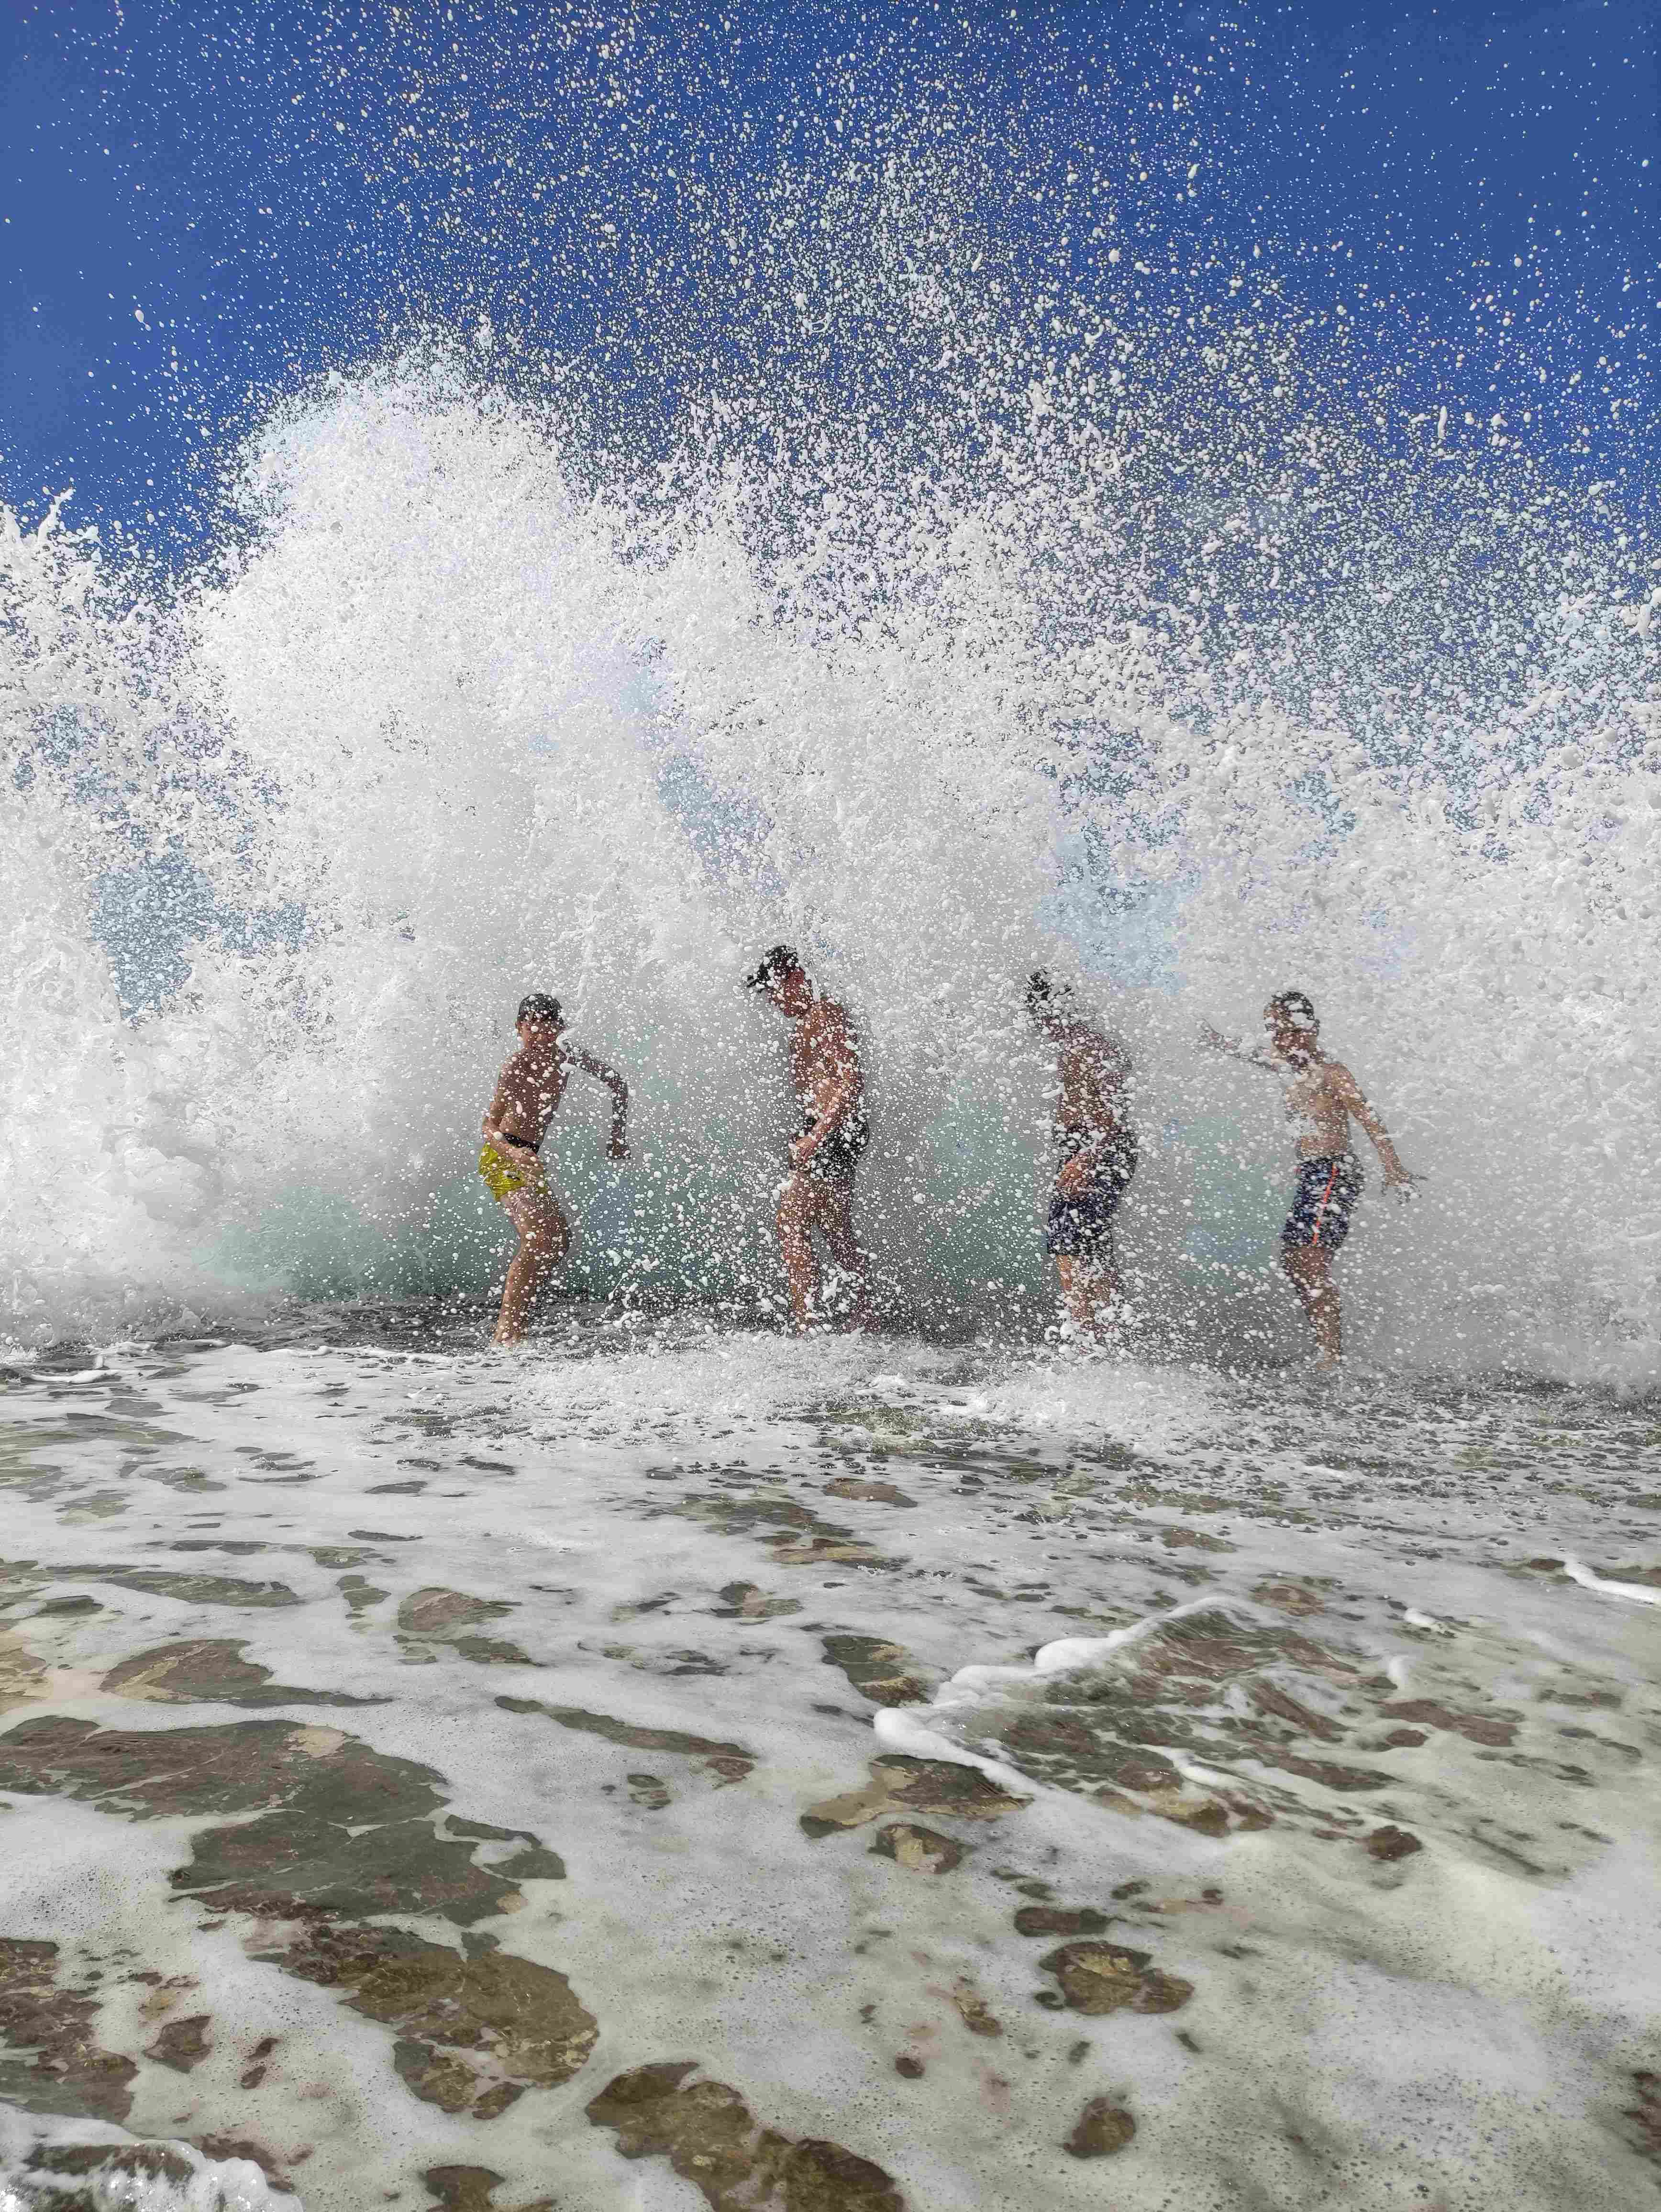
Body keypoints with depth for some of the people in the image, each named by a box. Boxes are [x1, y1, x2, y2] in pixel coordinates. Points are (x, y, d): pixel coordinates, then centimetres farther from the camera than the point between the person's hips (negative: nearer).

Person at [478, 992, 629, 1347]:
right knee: (538, 1237, -23)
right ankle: (506, 1331, -20)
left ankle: (513, 1318, 13)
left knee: (560, 1238, 8)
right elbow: (489, 1126, -27)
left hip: (527, 1158, 9)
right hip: (501, 1157, -8)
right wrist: (514, 1154, -45)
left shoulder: (565, 1055, 0)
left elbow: (618, 1084, 14)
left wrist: (619, 1135, 9)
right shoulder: (516, 1068, -19)